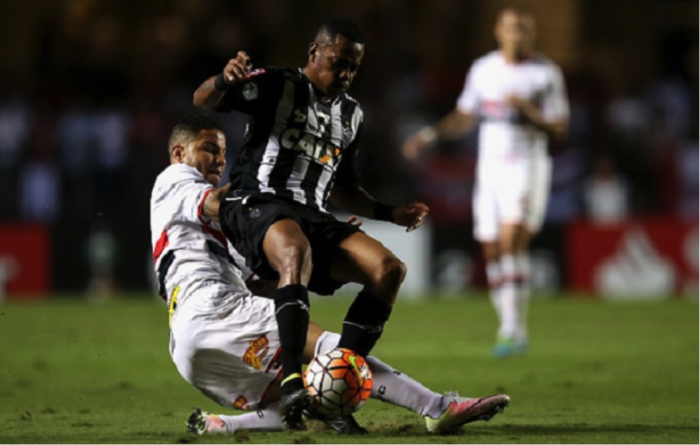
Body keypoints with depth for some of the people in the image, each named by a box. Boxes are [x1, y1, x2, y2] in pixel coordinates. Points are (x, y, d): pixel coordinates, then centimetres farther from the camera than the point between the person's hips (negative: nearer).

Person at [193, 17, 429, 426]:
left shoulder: (352, 115, 22)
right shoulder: (277, 86, 2)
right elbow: (202, 101, -7)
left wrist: (390, 214, 18)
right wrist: (224, 81, -30)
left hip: (312, 216, 7)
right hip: (256, 205, -7)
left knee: (390, 269, -14)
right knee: (296, 251, -41)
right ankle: (292, 383, -48)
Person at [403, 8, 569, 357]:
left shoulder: (546, 73, -4)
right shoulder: (483, 70, 8)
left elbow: (560, 129, -4)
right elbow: (465, 118, 18)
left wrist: (529, 111, -20)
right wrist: (429, 135, 6)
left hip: (527, 167, -5)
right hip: (490, 167, 5)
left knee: (512, 243, -20)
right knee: (492, 253, 4)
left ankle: (513, 329, -17)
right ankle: (513, 331, 16)